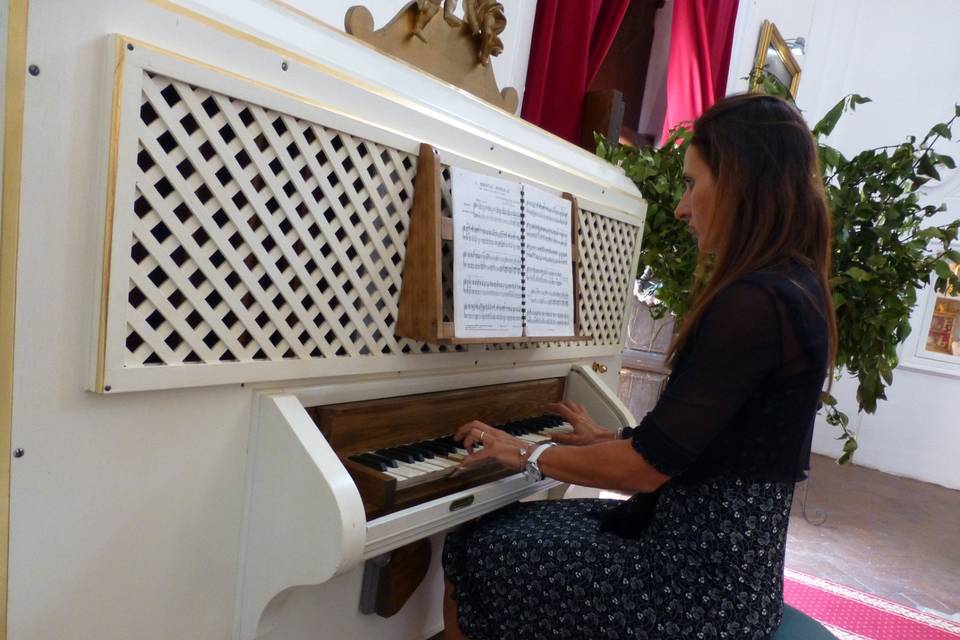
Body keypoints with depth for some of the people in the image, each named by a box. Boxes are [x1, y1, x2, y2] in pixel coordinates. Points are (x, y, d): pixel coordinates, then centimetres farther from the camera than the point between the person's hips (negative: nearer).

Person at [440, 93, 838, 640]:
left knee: (476, 550, 3)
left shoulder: (754, 303, -25)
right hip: (731, 557, 9)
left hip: (704, 590, -9)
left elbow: (648, 467, -23)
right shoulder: (796, 290, 7)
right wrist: (604, 440, 22)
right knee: (507, 527, 16)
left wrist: (530, 455, -8)